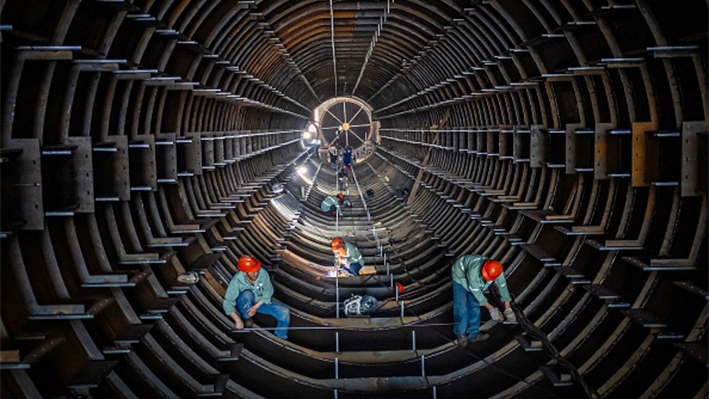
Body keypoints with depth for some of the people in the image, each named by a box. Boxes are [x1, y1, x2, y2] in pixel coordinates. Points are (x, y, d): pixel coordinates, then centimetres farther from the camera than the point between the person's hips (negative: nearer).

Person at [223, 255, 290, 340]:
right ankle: (246, 318, -8)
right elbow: (228, 303, -28)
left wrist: (256, 307, -24)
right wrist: (238, 320, -36)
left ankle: (281, 336, 9)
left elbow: (268, 293, -15)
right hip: (244, 305, -2)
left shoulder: (262, 273, -27)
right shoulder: (237, 281, -31)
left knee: (284, 312, -18)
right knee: (247, 294, -36)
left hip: (261, 302, 2)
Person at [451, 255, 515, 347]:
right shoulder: (473, 271, -46)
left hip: (475, 279, 5)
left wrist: (508, 309, -13)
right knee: (461, 306, -10)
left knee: (474, 305, 2)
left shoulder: (496, 271, -31)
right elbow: (476, 292, -32)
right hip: (460, 275, -5)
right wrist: (491, 308, -24)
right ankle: (461, 333, 3)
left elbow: (503, 287, -17)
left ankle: (473, 334, 11)